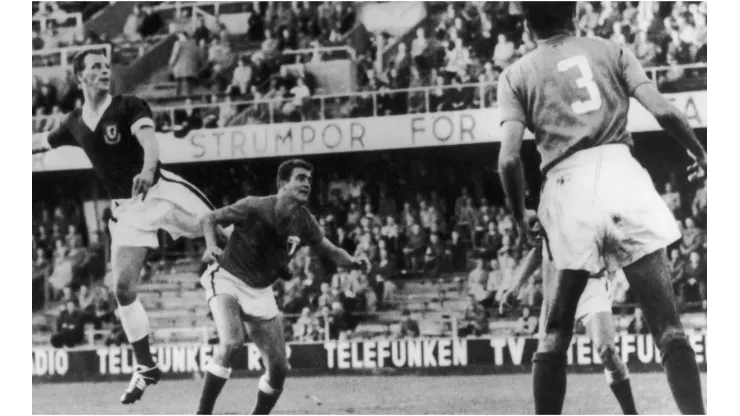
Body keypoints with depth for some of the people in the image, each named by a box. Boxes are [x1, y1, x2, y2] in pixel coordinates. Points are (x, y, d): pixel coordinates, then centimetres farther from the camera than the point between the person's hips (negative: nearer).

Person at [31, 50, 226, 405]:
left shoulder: (128, 107, -5)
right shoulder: (75, 124, 11)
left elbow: (148, 139, -24)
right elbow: (41, 143, 29)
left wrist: (148, 170, -45)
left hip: (159, 192, -4)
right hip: (124, 209, 4)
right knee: (123, 288, 0)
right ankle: (145, 367, 11)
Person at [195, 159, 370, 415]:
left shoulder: (304, 223, -6)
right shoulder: (255, 208, -20)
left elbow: (330, 250, 7)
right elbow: (209, 218, -10)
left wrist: (353, 262, -13)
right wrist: (211, 246, -29)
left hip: (260, 292, 6)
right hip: (227, 280, -5)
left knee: (279, 369, 2)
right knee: (232, 341, -31)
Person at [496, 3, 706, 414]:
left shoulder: (516, 74, 13)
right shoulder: (611, 50, 15)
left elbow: (510, 158, 0)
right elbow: (664, 110, 2)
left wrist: (520, 218, 13)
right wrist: (700, 153, 18)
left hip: (567, 187, 0)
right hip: (623, 176, 0)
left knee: (555, 334, 11)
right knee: (669, 328, -2)